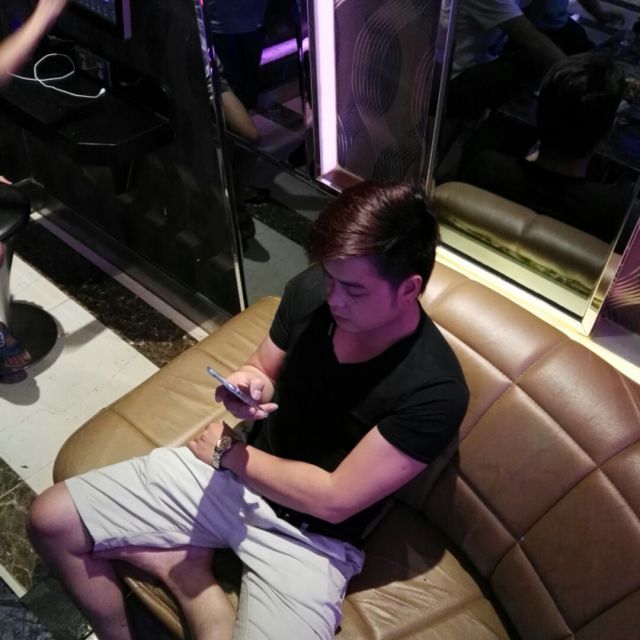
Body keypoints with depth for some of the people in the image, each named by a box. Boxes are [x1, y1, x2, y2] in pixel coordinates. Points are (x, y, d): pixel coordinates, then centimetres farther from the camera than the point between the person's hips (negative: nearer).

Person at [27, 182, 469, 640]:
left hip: (309, 539, -4)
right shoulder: (309, 292, -10)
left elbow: (334, 500, -20)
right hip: (234, 472, 5)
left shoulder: (435, 392, -24)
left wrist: (229, 451, -10)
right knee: (51, 520, 0)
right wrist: (248, 386, -17)